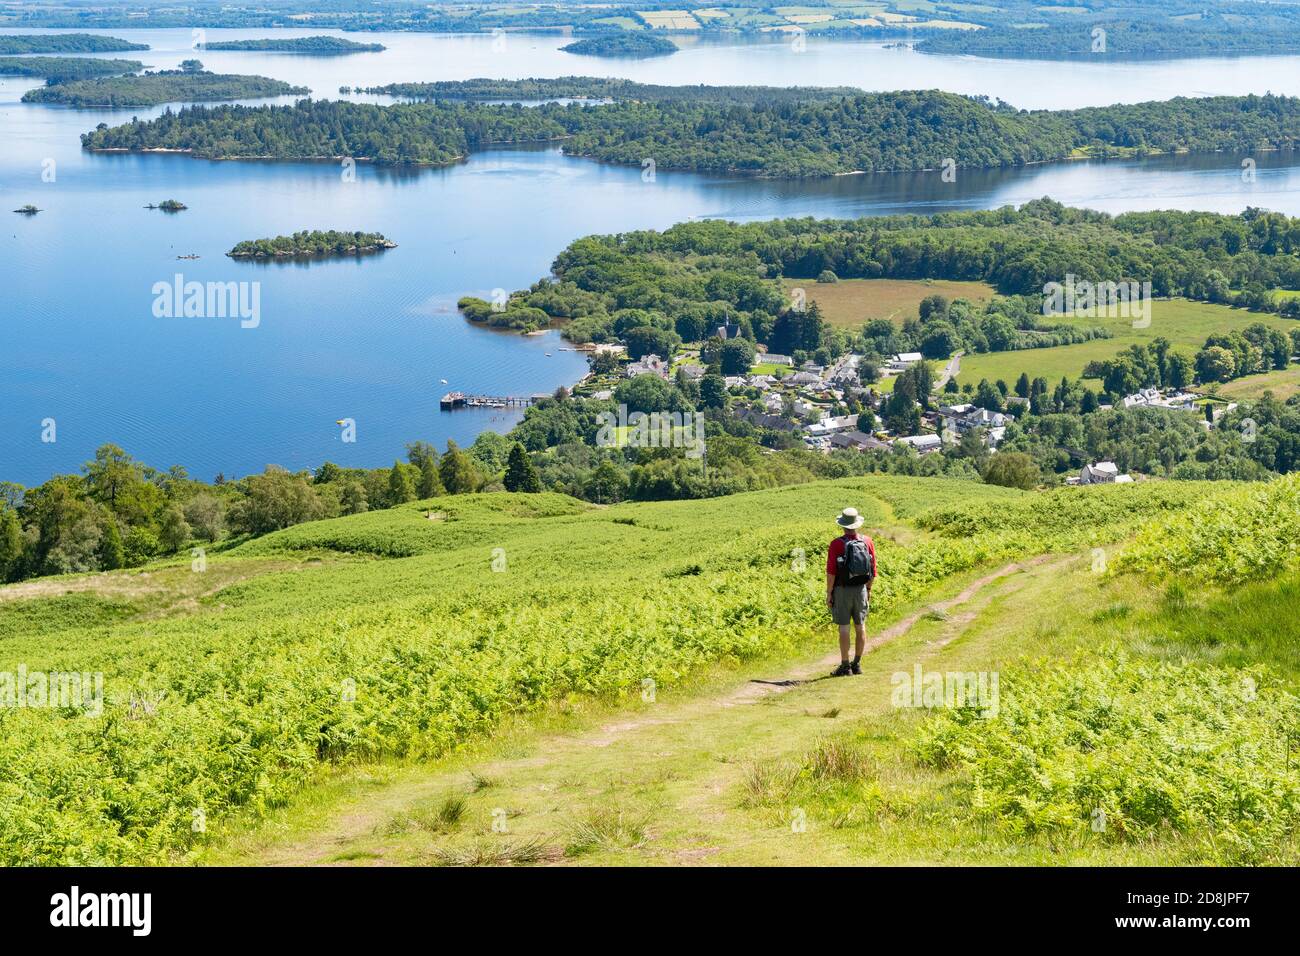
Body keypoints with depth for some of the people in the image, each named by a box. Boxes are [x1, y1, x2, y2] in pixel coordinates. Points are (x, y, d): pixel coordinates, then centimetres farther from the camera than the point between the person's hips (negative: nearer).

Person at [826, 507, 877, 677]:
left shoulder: (836, 544, -12)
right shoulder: (868, 542, 0)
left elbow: (831, 572, -13)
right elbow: (873, 569, 5)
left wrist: (828, 593, -5)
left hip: (842, 590, -4)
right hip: (861, 589, 4)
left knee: (844, 627, -1)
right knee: (860, 626, 12)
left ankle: (845, 666, -1)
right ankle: (857, 664, 18)